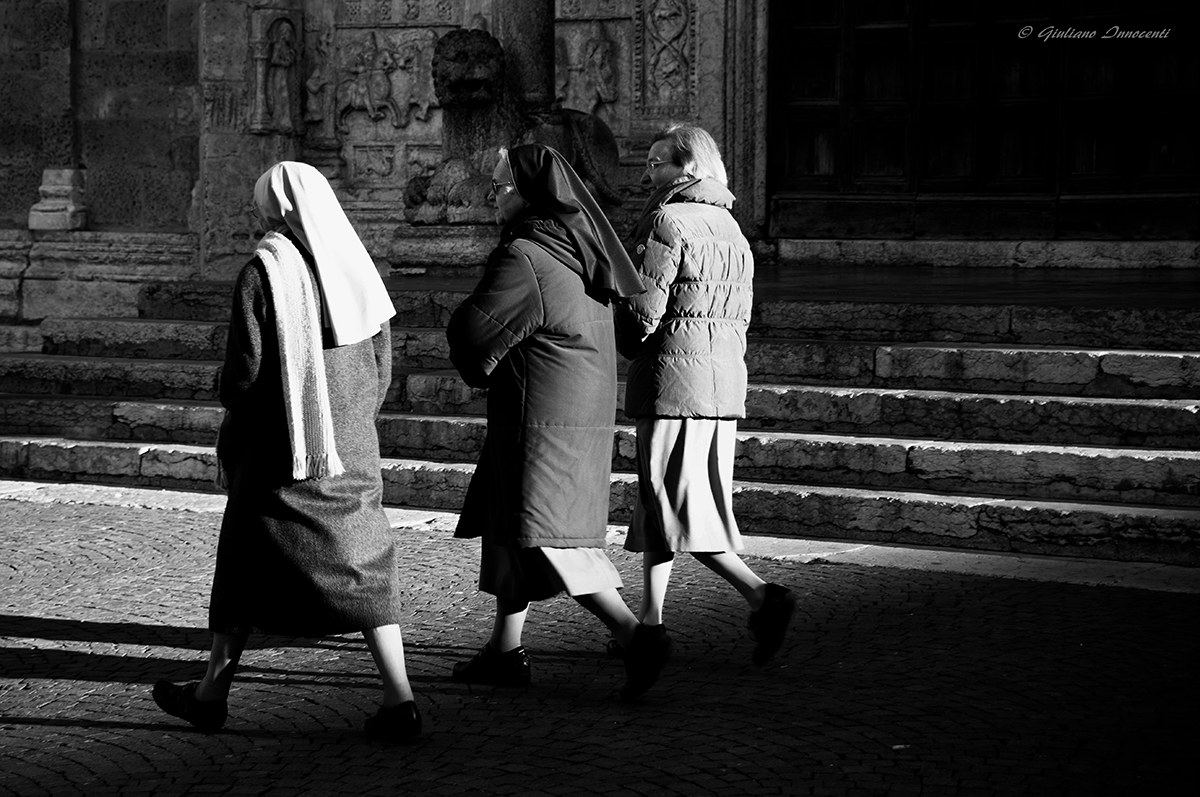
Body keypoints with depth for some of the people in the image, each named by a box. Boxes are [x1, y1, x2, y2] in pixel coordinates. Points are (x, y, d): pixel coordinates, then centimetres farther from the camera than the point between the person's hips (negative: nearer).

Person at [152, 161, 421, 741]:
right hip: (352, 453, 4)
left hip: (279, 453, -4)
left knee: (244, 568, 10)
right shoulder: (358, 270, 4)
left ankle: (213, 690, 21)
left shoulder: (263, 273, -12)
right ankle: (398, 699, -3)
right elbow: (382, 373, 8)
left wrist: (234, 420, 8)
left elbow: (243, 371, -12)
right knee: (365, 567, 7)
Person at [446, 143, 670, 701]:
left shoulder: (524, 256, -17)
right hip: (586, 406, 10)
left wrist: (481, 371, 5)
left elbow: (470, 330, -20)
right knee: (507, 522, 17)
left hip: (542, 416, -10)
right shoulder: (579, 243, 11)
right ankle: (506, 650, 23)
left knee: (543, 535, -9)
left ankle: (635, 636, -18)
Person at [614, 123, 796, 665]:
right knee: (662, 503, 14)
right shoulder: (731, 228, 16)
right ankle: (650, 621, 18)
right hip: (726, 380, 9)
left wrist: (628, 347, 4)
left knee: (673, 507, -5)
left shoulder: (668, 222, -12)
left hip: (672, 377, -9)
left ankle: (761, 596, -15)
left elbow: (642, 311, -16)